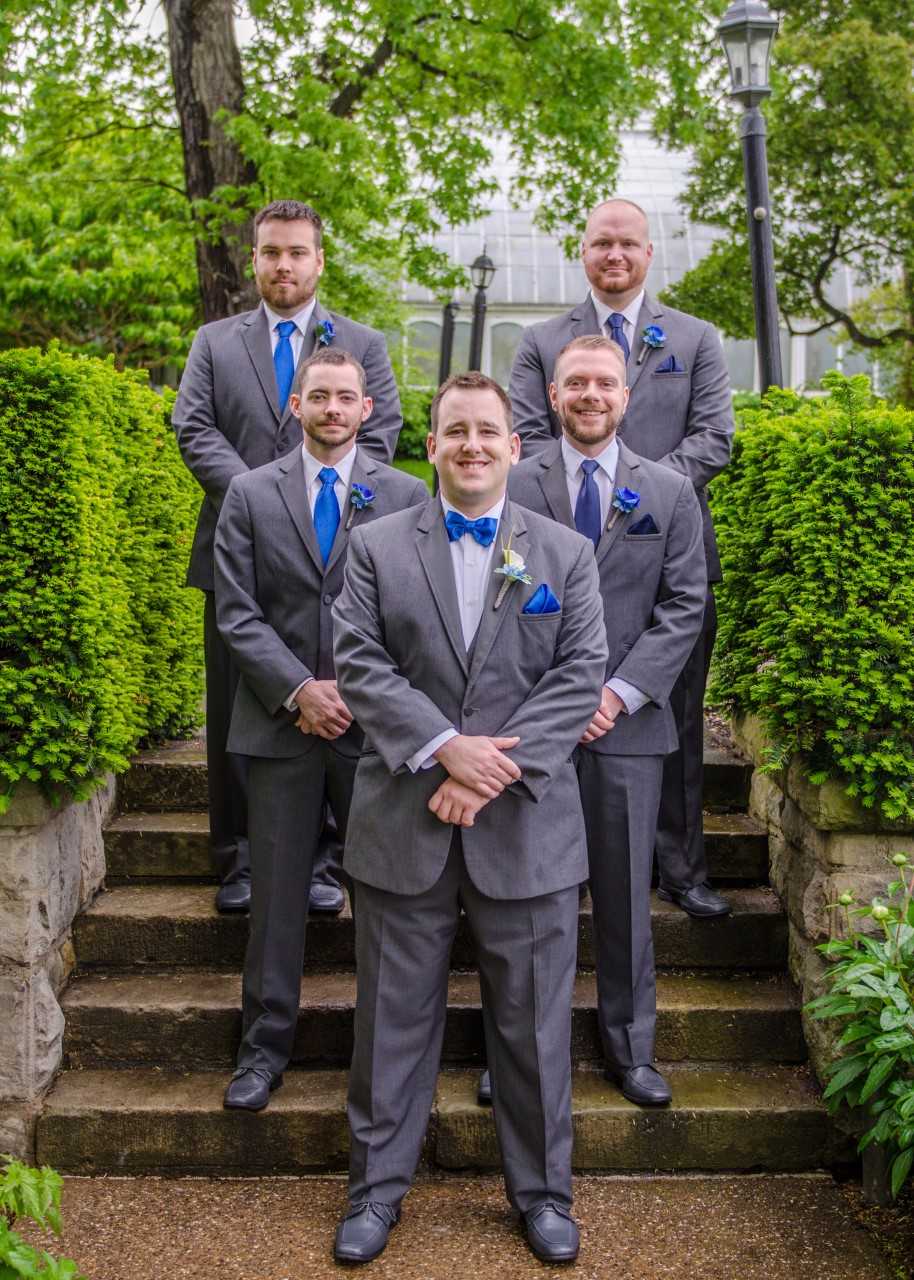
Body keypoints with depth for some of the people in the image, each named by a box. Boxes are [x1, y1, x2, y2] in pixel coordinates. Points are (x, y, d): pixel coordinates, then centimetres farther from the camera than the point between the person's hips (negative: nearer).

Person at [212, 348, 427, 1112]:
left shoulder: (406, 496, 5)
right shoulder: (250, 495, 6)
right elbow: (237, 613, 0)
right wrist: (300, 690, -11)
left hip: (376, 722, 0)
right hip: (279, 721, 1)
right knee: (277, 890, 6)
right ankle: (265, 1048, 18)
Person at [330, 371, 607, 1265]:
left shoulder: (566, 554, 6)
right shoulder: (376, 548, 6)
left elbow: (580, 677, -3)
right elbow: (358, 664, -3)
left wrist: (496, 772, -14)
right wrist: (445, 747, -16)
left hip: (526, 825, 0)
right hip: (402, 823, 0)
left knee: (532, 1022, 10)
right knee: (393, 1017, 10)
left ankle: (542, 1191, 27)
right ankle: (376, 1187, 26)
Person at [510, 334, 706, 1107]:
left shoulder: (670, 493, 7)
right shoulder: (512, 487, 3)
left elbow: (684, 606, 2)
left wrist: (620, 692, -10)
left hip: (626, 722, 1)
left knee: (625, 894, 8)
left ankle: (631, 1047, 24)